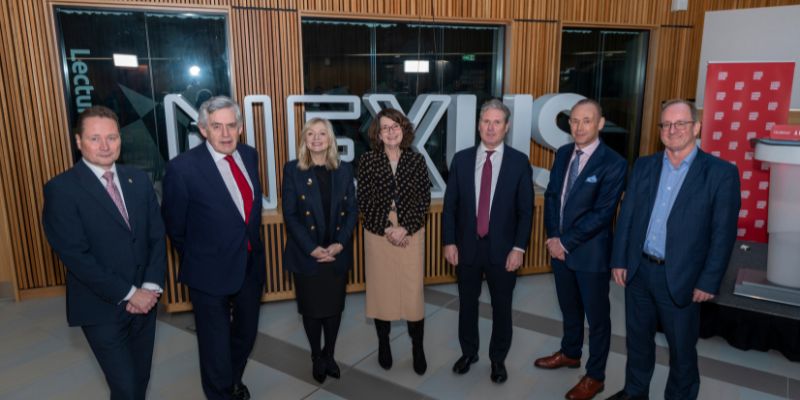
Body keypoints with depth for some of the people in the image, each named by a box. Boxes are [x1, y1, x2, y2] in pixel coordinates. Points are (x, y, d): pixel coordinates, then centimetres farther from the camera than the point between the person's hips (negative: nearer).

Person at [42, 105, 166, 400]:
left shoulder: (139, 180, 4)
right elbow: (75, 255, -16)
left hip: (144, 301, 5)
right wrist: (128, 294, -16)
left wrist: (151, 287, -9)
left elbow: (157, 236, 4)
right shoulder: (61, 189, -12)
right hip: (102, 308, -5)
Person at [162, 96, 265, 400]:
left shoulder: (250, 155, -3)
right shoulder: (182, 168, -20)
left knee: (246, 334, 26)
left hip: (251, 266, 6)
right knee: (215, 344, 13)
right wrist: (195, 261, 3)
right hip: (211, 272, -6)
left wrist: (251, 244, 12)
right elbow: (174, 227, -8)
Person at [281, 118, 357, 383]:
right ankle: (317, 357, 31)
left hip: (337, 253, 2)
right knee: (311, 308, 11)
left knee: (334, 307, 12)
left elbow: (352, 210, 1)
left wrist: (340, 244, -12)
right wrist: (312, 249, -17)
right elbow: (290, 215, -9)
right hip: (306, 255, -2)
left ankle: (329, 355, 33)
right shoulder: (292, 170, -5)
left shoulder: (344, 170, 3)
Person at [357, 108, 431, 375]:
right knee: (381, 289, 10)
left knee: (413, 291, 2)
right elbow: (363, 201, -4)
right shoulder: (368, 161, -2)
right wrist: (386, 228, -11)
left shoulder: (416, 160, 0)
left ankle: (417, 347, 19)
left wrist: (405, 228, -12)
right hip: (378, 234, 0)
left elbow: (424, 199, -1)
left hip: (411, 234, 0)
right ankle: (383, 343, 29)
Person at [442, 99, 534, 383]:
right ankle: (468, 352, 36)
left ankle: (498, 359, 32)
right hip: (466, 246, 2)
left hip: (503, 248, -1)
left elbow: (526, 209, -3)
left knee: (501, 307, 12)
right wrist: (449, 241, -4)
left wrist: (519, 247, -9)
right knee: (467, 303, 15)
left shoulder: (519, 162, -4)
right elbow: (450, 204, 2)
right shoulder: (461, 159, 1)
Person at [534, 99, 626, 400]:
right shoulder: (563, 154, 4)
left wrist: (566, 242, -17)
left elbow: (602, 214, -20)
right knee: (569, 308, 23)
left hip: (590, 252, -6)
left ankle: (595, 376, 28)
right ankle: (570, 353, 45)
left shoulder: (613, 163, -17)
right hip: (558, 247, 6)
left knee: (597, 316, 11)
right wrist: (553, 237, -5)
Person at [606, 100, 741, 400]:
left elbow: (723, 234, -8)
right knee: (637, 338, 19)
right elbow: (626, 216, 6)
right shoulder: (644, 166, 5)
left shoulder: (721, 173, -8)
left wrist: (709, 282, -10)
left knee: (682, 349, 12)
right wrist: (619, 260, 3)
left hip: (680, 278, -4)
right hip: (638, 271, 4)